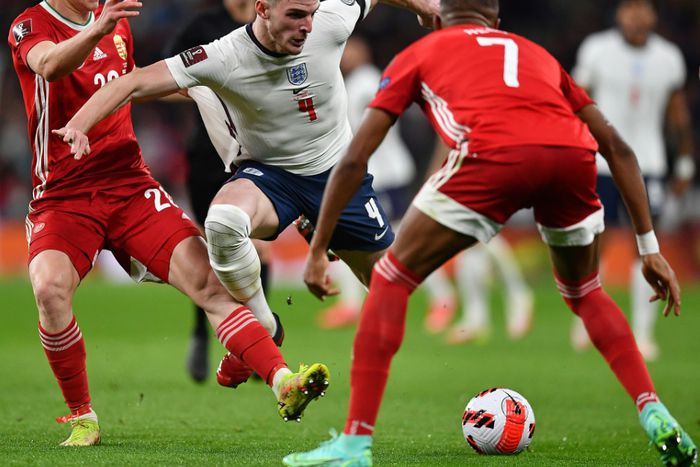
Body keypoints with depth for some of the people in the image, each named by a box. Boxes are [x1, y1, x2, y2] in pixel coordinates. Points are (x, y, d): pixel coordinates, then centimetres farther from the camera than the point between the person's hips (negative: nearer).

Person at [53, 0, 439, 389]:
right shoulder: (223, 59, -26)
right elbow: (135, 84, -29)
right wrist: (79, 124, -42)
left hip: (339, 173, 3)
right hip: (268, 174, -3)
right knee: (223, 221, -36)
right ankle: (261, 328, -12)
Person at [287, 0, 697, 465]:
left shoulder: (418, 54, 31)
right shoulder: (537, 53, 39)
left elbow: (354, 160, 25)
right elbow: (617, 147, 33)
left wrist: (318, 252, 31)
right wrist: (650, 247, 34)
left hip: (494, 156, -4)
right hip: (573, 155, 4)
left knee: (391, 280, 14)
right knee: (585, 294, 30)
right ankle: (657, 418, 16)